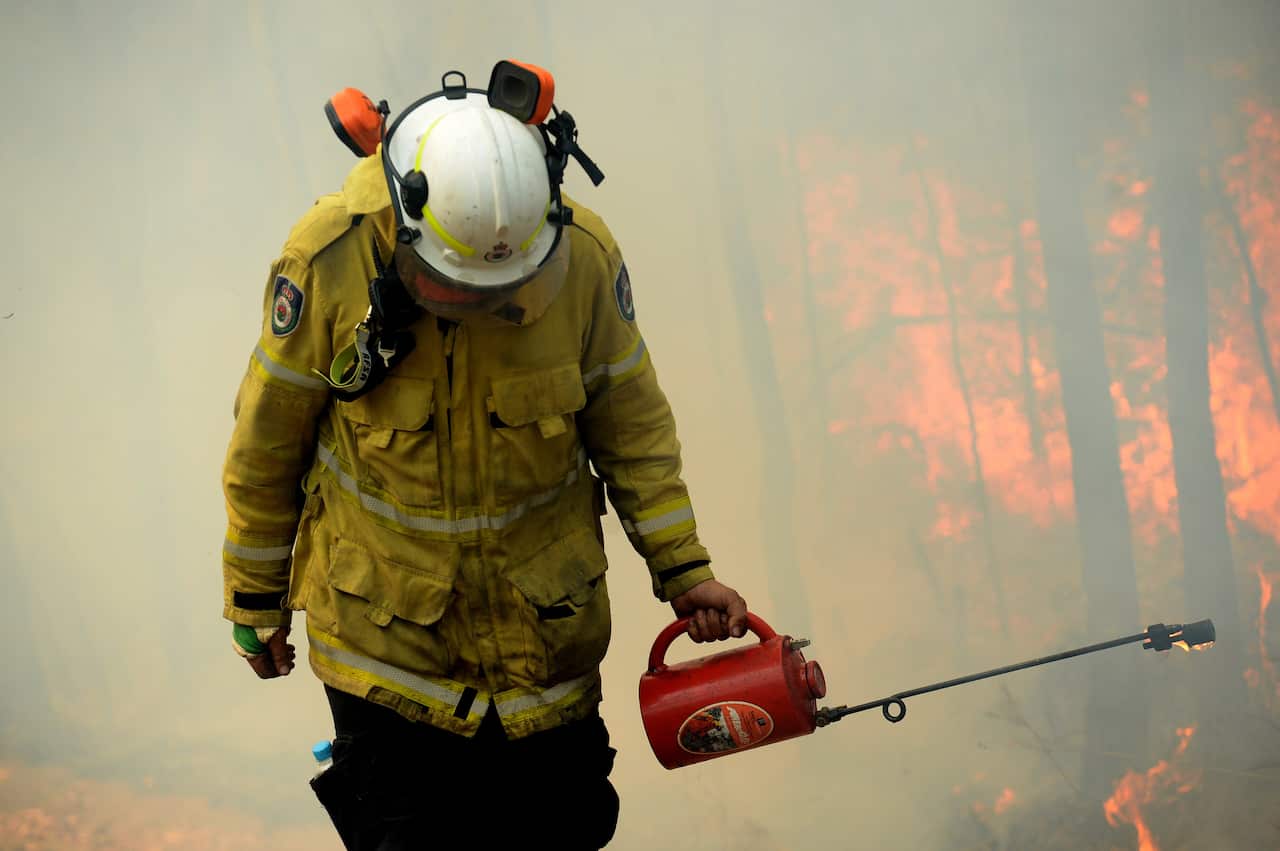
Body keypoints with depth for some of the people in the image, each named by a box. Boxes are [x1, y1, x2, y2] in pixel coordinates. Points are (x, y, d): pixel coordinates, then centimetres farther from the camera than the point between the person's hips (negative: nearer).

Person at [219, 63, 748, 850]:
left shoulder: (585, 256, -15)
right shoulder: (329, 261, -20)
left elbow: (633, 424, 0)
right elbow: (268, 444, -6)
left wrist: (682, 569, -1)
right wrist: (257, 599, 3)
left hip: (544, 628, 2)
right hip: (384, 631, -2)